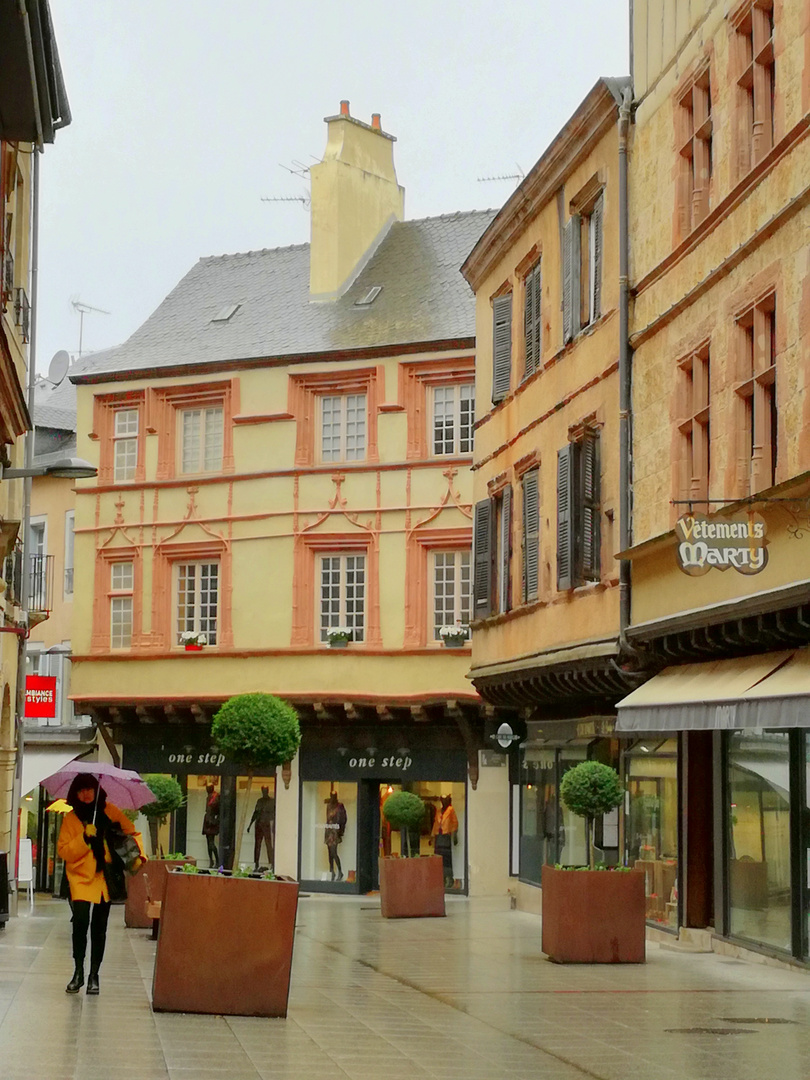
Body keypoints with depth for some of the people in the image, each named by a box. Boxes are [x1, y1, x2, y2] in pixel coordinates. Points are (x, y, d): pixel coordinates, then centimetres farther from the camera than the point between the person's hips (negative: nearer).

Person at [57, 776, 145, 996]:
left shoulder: (110, 812, 3)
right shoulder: (71, 819, 0)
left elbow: (132, 833, 10)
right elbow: (63, 851, -5)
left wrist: (138, 855, -4)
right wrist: (84, 838, -18)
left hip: (105, 878, 2)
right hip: (80, 877, -2)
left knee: (99, 928, 6)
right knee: (80, 922, -18)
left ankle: (94, 975, 16)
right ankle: (78, 973, -2)